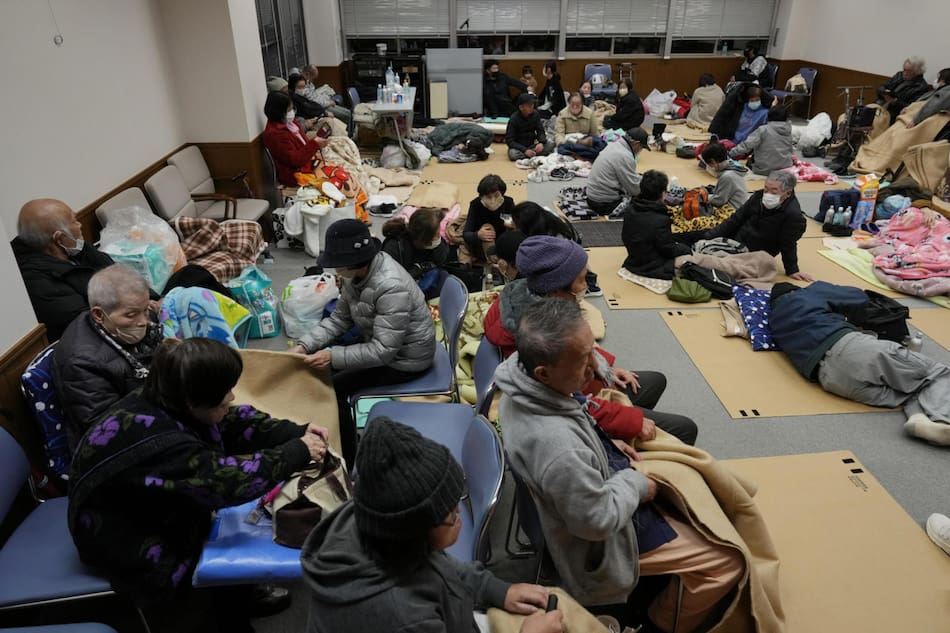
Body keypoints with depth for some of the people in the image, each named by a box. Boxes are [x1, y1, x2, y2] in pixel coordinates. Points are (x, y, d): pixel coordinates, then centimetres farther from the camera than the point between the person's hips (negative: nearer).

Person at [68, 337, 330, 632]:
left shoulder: (164, 401, -13)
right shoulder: (154, 442, -37)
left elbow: (232, 423, -4)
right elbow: (229, 481, -39)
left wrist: (296, 432, -16)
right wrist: (298, 452, -29)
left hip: (151, 511, 7)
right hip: (134, 550, -7)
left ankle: (245, 593, 22)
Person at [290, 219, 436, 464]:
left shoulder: (391, 287, -34)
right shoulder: (359, 271, -7)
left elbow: (383, 351, -32)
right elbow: (340, 318, 1)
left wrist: (334, 356, -34)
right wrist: (304, 344, -11)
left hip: (405, 358, -9)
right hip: (379, 341, 9)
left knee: (331, 387, -12)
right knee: (319, 369, 5)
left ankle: (348, 460, 7)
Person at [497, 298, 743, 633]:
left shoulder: (522, 368, -18)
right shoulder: (558, 448, -45)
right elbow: (598, 520, -28)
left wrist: (605, 444, -1)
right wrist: (635, 483, -13)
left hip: (595, 482, 8)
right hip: (606, 536, -8)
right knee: (728, 562, 3)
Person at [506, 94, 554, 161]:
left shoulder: (535, 114, -3)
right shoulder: (514, 119, -15)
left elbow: (540, 131, 1)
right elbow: (509, 140, -18)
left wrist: (541, 143, -23)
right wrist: (525, 150, -31)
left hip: (531, 145, 4)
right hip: (519, 147, -3)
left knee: (550, 145, -18)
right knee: (513, 154, -37)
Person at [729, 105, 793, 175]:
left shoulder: (763, 130, -12)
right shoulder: (788, 133, 2)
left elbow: (747, 145, -17)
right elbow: (791, 150, 11)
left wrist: (730, 153, -10)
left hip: (764, 170, -5)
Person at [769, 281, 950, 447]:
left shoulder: (773, 322, 27)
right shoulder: (812, 291, 19)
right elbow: (859, 298, 25)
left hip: (832, 378, 4)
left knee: (912, 386, 16)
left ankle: (920, 418, -18)